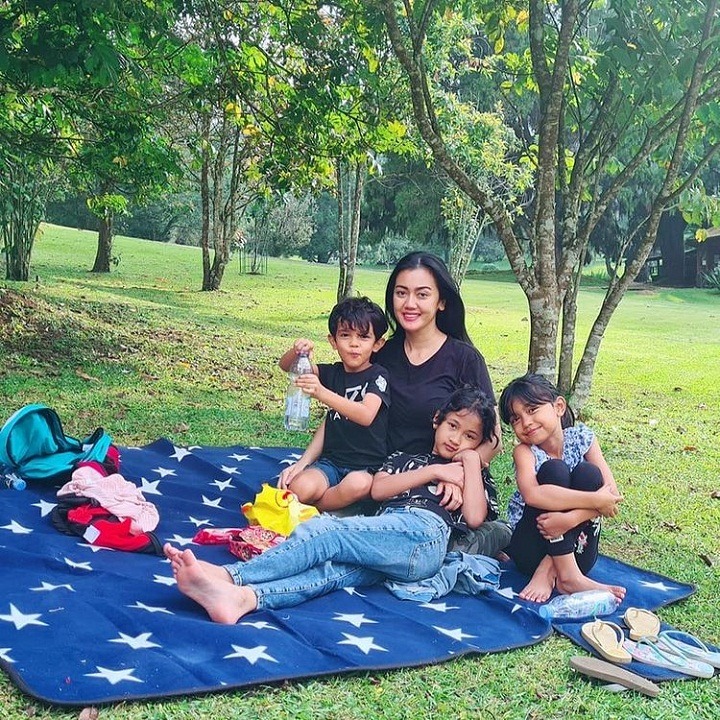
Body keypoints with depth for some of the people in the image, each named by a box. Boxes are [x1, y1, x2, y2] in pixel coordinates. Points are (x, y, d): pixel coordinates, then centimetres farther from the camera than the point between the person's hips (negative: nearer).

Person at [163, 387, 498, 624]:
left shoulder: (467, 473, 25)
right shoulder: (402, 459, 34)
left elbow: (474, 517, 3)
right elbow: (377, 489, 11)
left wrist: (472, 460, 9)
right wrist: (433, 472, 9)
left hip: (421, 536, -4)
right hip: (386, 551, 4)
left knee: (323, 530, -24)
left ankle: (228, 575, -35)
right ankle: (244, 598, -53)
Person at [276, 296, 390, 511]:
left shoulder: (378, 376, -6)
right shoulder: (333, 373, 11)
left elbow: (366, 415, -23)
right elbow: (286, 366, 10)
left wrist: (321, 393, -35)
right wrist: (296, 352, -16)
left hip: (367, 467, -2)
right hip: (331, 460, 3)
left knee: (358, 485, -38)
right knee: (300, 488, -30)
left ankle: (309, 508, -13)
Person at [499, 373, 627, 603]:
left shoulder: (581, 438, -3)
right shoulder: (524, 451, -11)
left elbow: (612, 494, -13)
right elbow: (532, 494, -34)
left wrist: (571, 518, -31)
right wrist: (595, 501, -32)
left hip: (575, 550, 3)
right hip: (530, 550, -3)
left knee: (587, 473, -19)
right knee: (553, 470, -24)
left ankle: (548, 571, -21)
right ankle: (568, 576, -26)